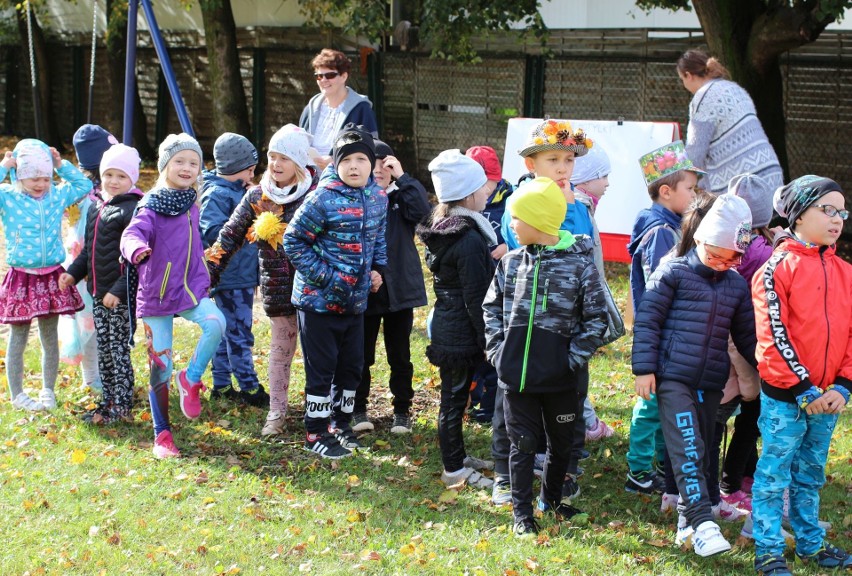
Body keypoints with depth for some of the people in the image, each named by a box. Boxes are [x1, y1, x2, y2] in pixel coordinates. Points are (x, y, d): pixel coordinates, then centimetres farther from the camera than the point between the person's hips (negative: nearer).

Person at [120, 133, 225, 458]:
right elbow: (132, 233, -28)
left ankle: (190, 379, -6)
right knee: (160, 366, 1)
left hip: (191, 289, 3)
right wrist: (137, 249, -49)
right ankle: (162, 435, 14)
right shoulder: (151, 205, -10)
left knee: (216, 323, -28)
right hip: (156, 295, -3)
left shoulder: (190, 204, 7)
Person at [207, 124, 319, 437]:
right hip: (278, 290, 3)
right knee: (280, 350, 14)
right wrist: (210, 270, 3)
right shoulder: (257, 196, 3)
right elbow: (231, 234, 8)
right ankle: (276, 412, 23)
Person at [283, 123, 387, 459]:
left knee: (352, 365, 16)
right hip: (319, 300, -7)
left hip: (355, 301, 7)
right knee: (321, 368, 1)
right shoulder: (323, 198, -18)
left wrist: (378, 269, 5)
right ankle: (316, 433, 13)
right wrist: (322, 277, -17)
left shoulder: (378, 199, 3)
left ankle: (341, 423, 33)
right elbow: (293, 240, -14)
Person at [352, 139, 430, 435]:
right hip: (362, 290, -1)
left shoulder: (401, 197, 3)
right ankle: (358, 408, 23)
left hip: (400, 289, 1)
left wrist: (402, 177, -17)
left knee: (400, 355, 10)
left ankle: (402, 409, 22)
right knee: (362, 354, 9)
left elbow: (421, 211, -17)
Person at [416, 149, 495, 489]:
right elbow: (475, 297, -21)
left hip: (446, 328, 10)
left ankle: (458, 456, 32)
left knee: (454, 395, 19)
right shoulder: (470, 238, -22)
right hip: (463, 333, -10)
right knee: (455, 398, 1)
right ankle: (454, 470, 11)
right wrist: (487, 339, -16)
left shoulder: (443, 229, 8)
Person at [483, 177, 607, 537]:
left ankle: (551, 497, 37)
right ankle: (522, 510, 19)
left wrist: (574, 358, -9)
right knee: (522, 443, 7)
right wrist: (496, 349, 2)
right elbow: (492, 308, 11)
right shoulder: (511, 262, 1)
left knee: (561, 442, 15)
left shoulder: (580, 264, -10)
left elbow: (596, 318, -5)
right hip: (516, 374, 1)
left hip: (559, 377, -1)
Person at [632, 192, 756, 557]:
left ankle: (686, 522, 20)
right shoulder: (673, 274, -2)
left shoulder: (736, 286, 12)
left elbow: (746, 335, 20)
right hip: (673, 377, -6)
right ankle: (702, 523, -22)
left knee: (702, 453, 10)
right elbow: (647, 320, -4)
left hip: (711, 384, 6)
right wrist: (644, 368, -9)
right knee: (687, 448, -16)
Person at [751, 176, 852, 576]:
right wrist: (803, 390, -15)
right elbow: (773, 336, -14)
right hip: (785, 396, -6)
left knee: (811, 474, 17)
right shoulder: (778, 268, -9)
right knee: (774, 475, 2)